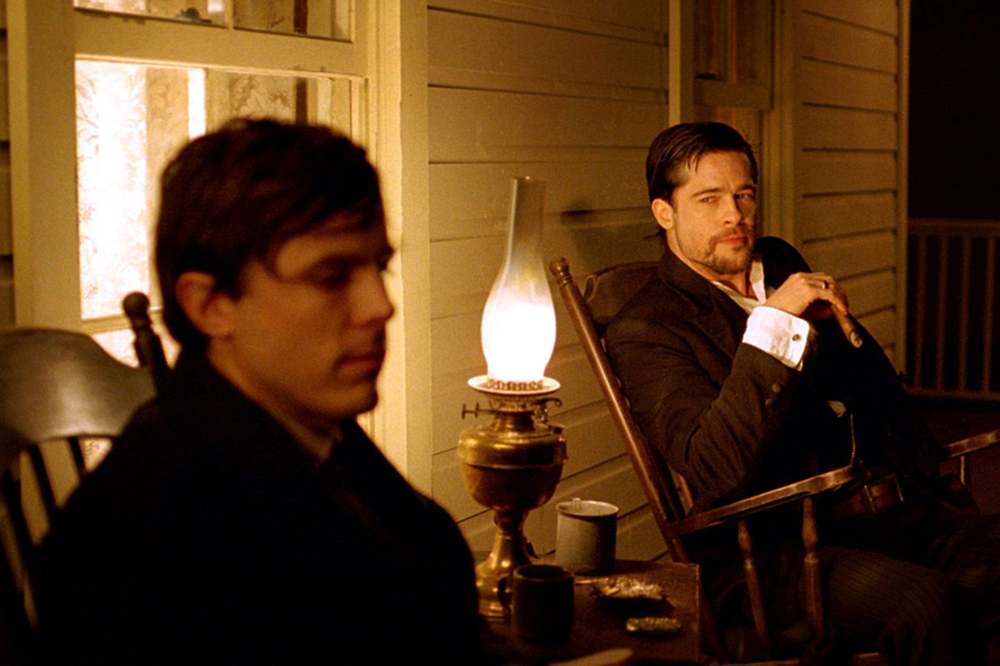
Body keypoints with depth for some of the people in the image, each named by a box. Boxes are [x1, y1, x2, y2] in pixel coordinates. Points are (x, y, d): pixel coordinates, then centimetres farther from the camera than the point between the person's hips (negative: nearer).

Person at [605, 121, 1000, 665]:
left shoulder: (782, 264, 21)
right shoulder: (643, 329, -2)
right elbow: (716, 476, -18)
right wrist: (772, 325, -19)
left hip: (901, 511, 7)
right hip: (780, 547, -7)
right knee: (927, 602, -33)